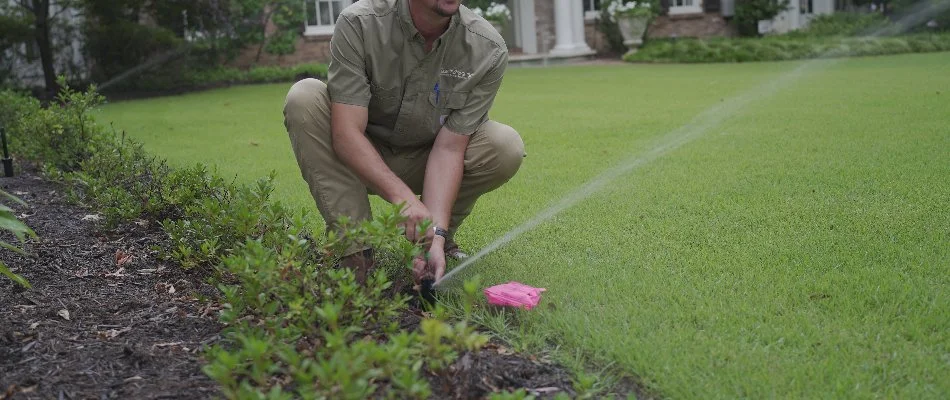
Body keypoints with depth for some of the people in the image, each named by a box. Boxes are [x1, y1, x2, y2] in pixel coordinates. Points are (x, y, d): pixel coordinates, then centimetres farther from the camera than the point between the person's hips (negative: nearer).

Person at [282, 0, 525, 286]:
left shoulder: (489, 50, -21)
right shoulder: (358, 24, -24)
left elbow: (449, 148, -22)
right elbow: (346, 133, -30)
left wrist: (436, 235, -33)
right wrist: (402, 196, -42)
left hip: (425, 164, 1)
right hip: (362, 162, 0)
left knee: (507, 148, -25)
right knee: (304, 98, -27)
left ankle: (443, 237, 2)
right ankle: (356, 250, -22)